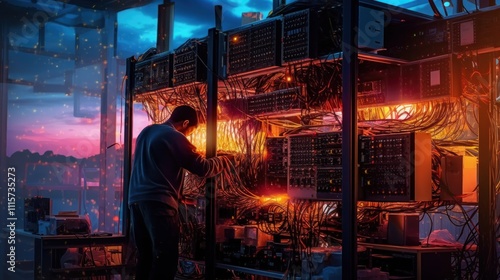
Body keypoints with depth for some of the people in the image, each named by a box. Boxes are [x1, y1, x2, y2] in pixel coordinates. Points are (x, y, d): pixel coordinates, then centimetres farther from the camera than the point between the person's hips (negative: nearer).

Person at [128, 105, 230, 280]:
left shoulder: (145, 132, 20)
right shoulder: (174, 137, -6)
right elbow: (202, 168, -6)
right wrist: (223, 160, 12)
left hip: (136, 198, 8)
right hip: (159, 200, -8)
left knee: (145, 256, 11)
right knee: (165, 257, -8)